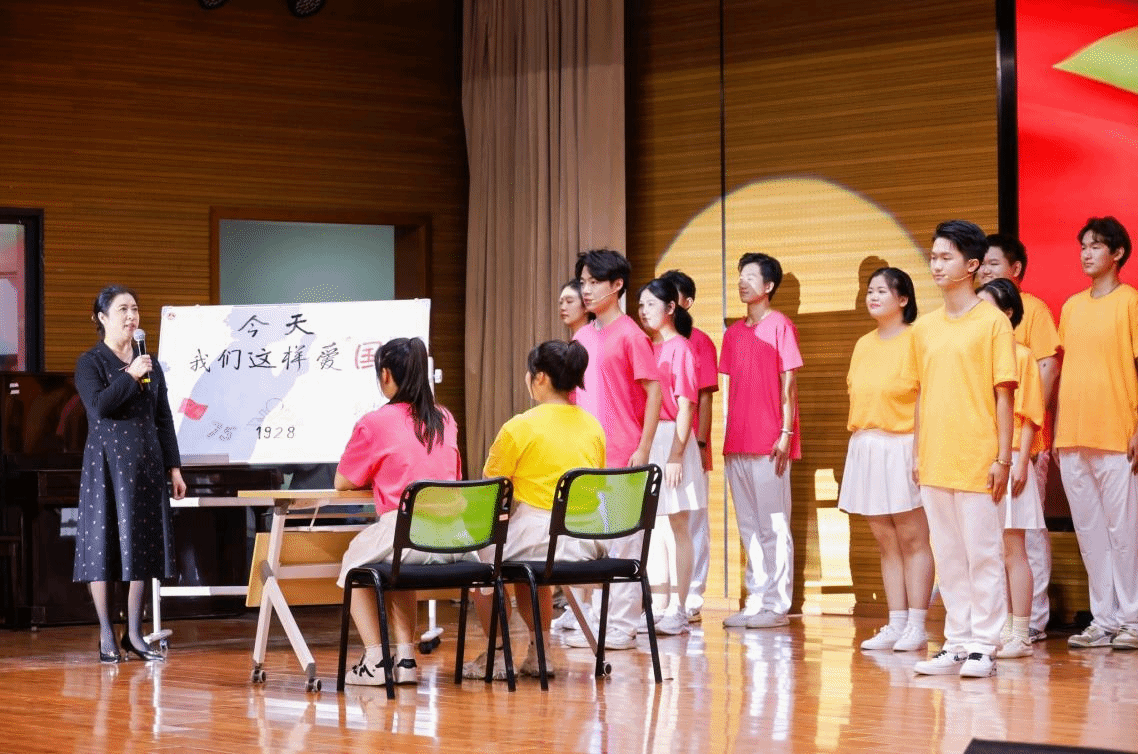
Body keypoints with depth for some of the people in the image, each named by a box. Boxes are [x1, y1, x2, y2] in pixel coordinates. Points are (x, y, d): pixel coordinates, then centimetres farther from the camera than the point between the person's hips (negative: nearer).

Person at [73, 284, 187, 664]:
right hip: (106, 463, -5)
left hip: (146, 465, 5)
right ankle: (107, 637, 3)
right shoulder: (90, 363, -1)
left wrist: (174, 467, 10)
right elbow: (98, 406, -17)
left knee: (143, 546, 4)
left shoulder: (150, 364, 13)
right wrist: (130, 376, -15)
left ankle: (134, 634, 12)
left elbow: (164, 419, 14)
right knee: (104, 546, -3)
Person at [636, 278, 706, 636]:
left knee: (678, 526, -3)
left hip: (672, 438, -7)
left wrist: (676, 454, -16)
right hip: (644, 440, 7)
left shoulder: (680, 348, -6)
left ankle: (678, 610, -2)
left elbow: (686, 406, -11)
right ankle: (660, 606, 14)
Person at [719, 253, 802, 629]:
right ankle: (756, 601, 13)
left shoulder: (780, 326, -3)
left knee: (774, 526, -4)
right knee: (749, 527, 9)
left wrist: (786, 433, -12)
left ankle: (777, 605, -1)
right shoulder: (734, 333, 15)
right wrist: (727, 436, 11)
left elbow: (789, 383, -6)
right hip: (737, 443, 7)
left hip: (769, 443, -7)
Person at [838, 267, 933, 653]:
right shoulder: (863, 345, 15)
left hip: (902, 447, -7)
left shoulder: (916, 339, -8)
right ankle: (895, 624, 13)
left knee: (913, 540, -2)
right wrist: (859, 440, 11)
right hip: (865, 447, 7)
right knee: (886, 543, 9)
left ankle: (916, 626, 1)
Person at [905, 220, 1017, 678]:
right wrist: (917, 453, 11)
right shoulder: (924, 327, 12)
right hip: (936, 463, 5)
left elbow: (1003, 393, -5)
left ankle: (984, 648, 4)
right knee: (948, 557, 9)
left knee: (984, 555, -1)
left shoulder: (992, 322, -3)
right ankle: (956, 644, 15)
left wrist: (1003, 457, -9)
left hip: (977, 462, -5)